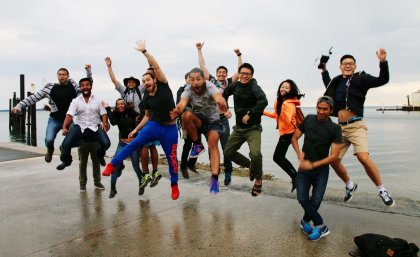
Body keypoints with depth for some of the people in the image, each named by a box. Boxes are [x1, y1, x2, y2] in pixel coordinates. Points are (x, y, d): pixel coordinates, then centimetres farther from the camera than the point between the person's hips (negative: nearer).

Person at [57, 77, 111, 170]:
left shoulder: (98, 100, 7)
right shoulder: (75, 101, 5)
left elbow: (103, 114, 4)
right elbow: (69, 115, -5)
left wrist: (104, 123, -16)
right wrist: (64, 127, -19)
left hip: (95, 127, 0)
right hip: (80, 127, 1)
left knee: (106, 143, -24)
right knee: (66, 144, -18)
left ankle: (100, 155, 14)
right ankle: (66, 161, 15)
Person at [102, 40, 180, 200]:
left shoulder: (163, 86, -6)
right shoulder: (146, 99, 5)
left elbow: (156, 66, -14)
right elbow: (148, 116, 15)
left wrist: (144, 51, -13)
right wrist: (136, 129, 14)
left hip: (170, 129, -3)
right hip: (154, 126, 3)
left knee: (171, 158, 4)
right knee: (133, 144, -10)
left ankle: (174, 185, 23)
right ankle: (112, 165, 2)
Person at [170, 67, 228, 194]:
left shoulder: (210, 87, -26)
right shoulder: (188, 90, -20)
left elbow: (218, 97, -46)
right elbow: (182, 103, -38)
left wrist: (222, 104, -72)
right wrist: (177, 110, -63)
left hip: (213, 121, -2)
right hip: (197, 120, 2)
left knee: (213, 145, -22)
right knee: (186, 115, -31)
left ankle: (214, 178, -19)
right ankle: (196, 144, -12)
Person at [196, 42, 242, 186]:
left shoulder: (228, 82, 10)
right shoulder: (211, 80, 11)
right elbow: (202, 66, 12)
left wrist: (239, 55, -1)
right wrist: (199, 50, 11)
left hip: (222, 118, -1)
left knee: (226, 147, -1)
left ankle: (228, 172, 10)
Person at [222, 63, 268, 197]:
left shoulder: (254, 87, -14)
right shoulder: (235, 86, 3)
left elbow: (263, 101, -32)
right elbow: (224, 94, 23)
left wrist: (250, 114, -28)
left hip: (253, 128, -7)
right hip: (239, 127, 7)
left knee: (255, 154, -25)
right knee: (228, 152, 12)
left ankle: (258, 180, 3)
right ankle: (250, 165, 34)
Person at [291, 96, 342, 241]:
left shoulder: (334, 129, -10)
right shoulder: (309, 119, -3)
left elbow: (334, 156, -13)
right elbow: (294, 138, 7)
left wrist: (313, 165, -18)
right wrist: (299, 154, -10)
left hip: (321, 170, -2)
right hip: (304, 167, 2)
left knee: (315, 201, 3)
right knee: (302, 199, -6)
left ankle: (305, 221, 30)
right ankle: (321, 226, 9)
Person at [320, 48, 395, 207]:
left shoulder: (360, 79, -2)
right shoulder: (337, 82, 14)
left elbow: (382, 80, -14)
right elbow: (329, 87, 36)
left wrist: (383, 62, -28)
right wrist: (324, 71, 27)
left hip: (356, 125, -6)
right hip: (341, 127, 6)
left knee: (363, 157, -26)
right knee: (334, 161, 6)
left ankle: (382, 190, -6)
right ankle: (350, 185, 31)